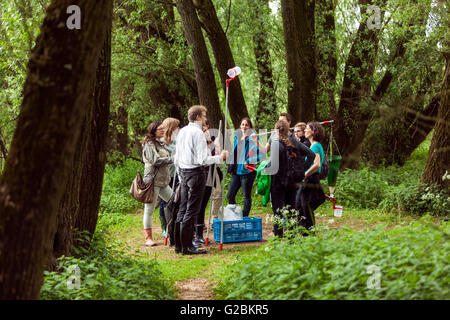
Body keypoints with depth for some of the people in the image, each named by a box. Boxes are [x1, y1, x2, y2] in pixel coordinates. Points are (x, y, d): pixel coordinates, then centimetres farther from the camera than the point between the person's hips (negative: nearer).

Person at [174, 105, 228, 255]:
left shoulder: (181, 132, 12)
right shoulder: (198, 133, -13)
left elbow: (176, 158, 16)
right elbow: (202, 159, -18)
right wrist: (220, 158, -7)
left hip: (183, 171, 8)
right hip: (195, 172, -8)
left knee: (182, 209, 11)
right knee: (192, 210, -5)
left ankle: (179, 245, 15)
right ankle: (187, 246, -3)